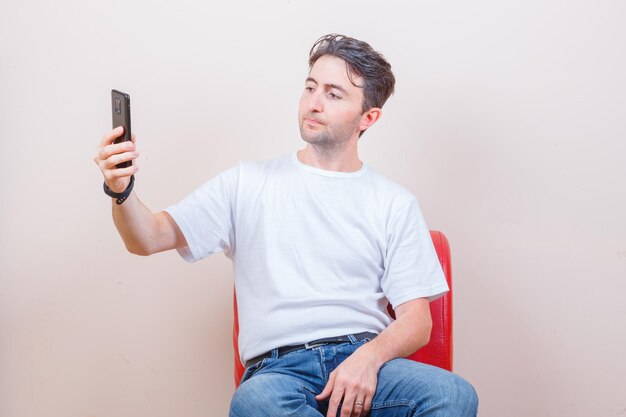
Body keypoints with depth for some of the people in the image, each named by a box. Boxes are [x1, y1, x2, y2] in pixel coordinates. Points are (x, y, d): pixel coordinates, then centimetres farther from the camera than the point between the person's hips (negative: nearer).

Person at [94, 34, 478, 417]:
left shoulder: (395, 204, 14)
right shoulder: (249, 183, 15)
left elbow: (417, 320, 7)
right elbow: (149, 239, 7)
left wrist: (369, 357, -15)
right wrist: (122, 191, -16)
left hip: (367, 360, 1)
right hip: (280, 368, 0)